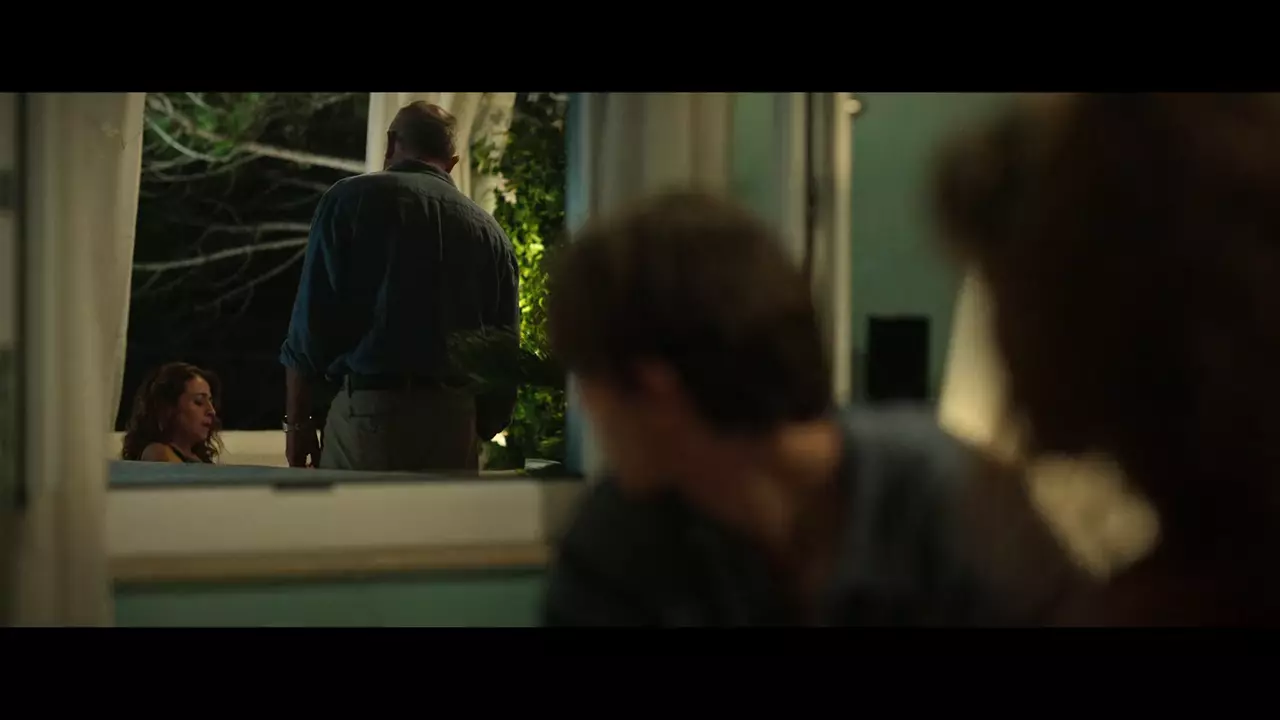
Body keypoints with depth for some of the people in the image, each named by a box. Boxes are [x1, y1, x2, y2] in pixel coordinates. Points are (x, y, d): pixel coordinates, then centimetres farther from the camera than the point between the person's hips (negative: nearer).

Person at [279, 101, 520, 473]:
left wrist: (297, 421, 6)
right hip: (454, 419, 3)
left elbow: (312, 324, -1)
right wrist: (478, 432, 20)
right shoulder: (490, 231, 12)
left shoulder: (350, 200, 4)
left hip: (368, 413, -3)